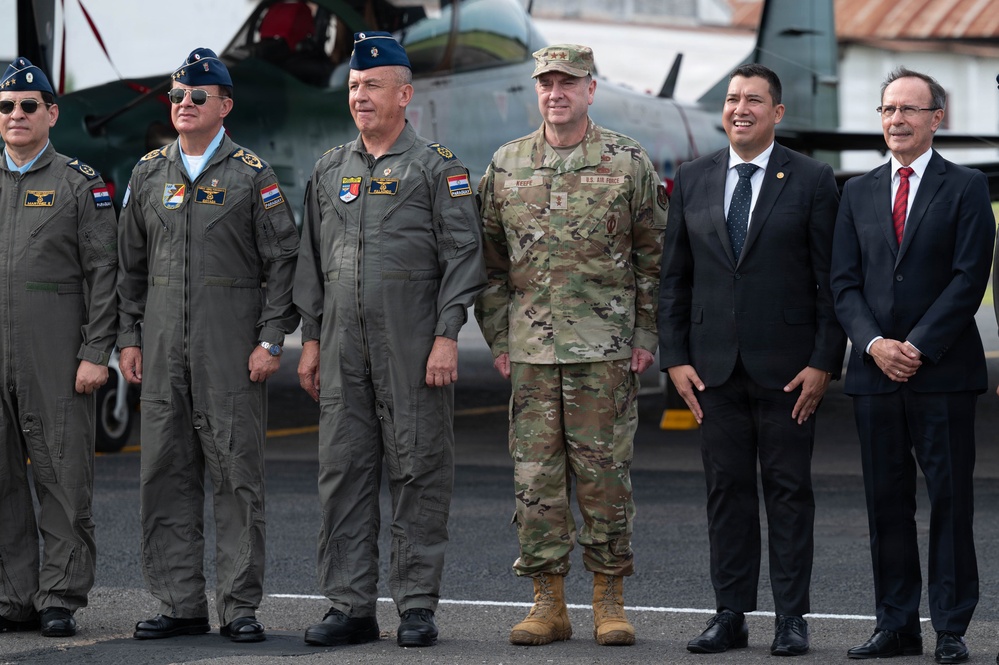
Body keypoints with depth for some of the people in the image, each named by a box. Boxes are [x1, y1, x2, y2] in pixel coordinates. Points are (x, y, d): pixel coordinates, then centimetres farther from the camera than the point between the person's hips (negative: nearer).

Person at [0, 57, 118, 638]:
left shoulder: (81, 184, 2)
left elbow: (103, 273, -2)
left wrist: (96, 354, -10)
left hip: (56, 360, -4)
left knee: (64, 479, -2)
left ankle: (61, 599, 3)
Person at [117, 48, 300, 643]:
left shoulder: (252, 175, 0)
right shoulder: (149, 174, 12)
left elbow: (283, 262, -2)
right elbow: (130, 264, 16)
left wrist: (271, 341, -9)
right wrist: (129, 338, 9)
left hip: (232, 348, -4)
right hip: (162, 348, 4)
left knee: (238, 476, -3)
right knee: (166, 476, 4)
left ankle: (240, 607, 2)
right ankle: (180, 604, 11)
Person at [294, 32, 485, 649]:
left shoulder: (437, 166, -1)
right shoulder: (330, 170, 14)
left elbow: (463, 256, -5)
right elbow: (313, 261, 18)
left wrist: (447, 336, -13)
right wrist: (311, 338, 12)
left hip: (414, 350, -5)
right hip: (343, 351, 5)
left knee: (418, 472, -1)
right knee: (342, 472, 4)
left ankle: (418, 605, 4)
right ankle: (351, 606, 9)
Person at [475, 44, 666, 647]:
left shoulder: (629, 163, 1)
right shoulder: (506, 166, 8)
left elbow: (655, 257, 3)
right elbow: (490, 260, 13)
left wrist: (647, 337, -2)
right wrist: (498, 337, 7)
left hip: (606, 349, -3)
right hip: (530, 349, 3)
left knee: (605, 473, -1)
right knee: (535, 475, 3)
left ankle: (610, 602, 8)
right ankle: (549, 602, 10)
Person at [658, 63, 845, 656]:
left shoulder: (812, 181, 0)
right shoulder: (693, 180, 9)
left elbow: (832, 280, -2)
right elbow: (675, 279, 11)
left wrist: (824, 363, -9)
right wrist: (676, 357, 3)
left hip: (788, 368, -3)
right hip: (715, 364, 3)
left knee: (789, 490, 1)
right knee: (727, 489, 5)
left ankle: (792, 619, 6)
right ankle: (731, 616, 11)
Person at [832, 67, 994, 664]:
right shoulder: (860, 192, 13)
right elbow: (846, 283, 9)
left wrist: (918, 347, -13)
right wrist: (874, 343, -7)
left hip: (944, 371, -4)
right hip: (875, 370, 4)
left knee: (951, 499, -2)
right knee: (886, 502, 5)